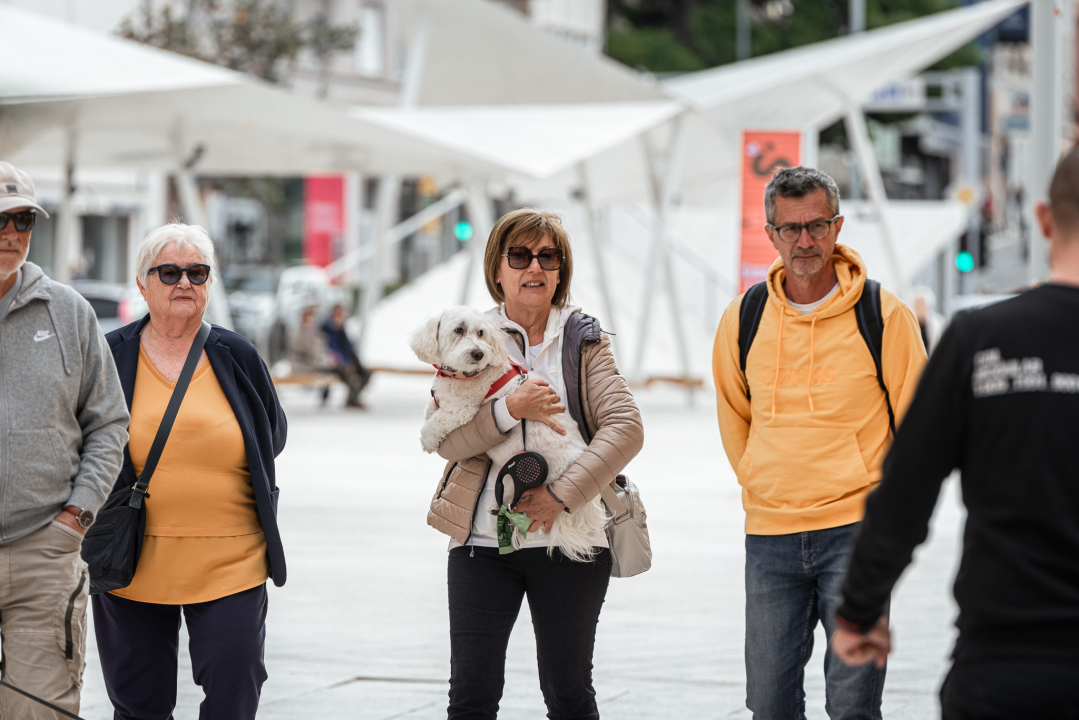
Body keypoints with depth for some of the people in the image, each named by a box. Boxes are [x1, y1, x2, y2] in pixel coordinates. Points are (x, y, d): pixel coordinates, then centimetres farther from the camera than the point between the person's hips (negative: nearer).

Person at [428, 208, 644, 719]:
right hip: (482, 541, 0)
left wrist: (562, 495, -17)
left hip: (570, 544, 0)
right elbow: (445, 438, -4)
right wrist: (510, 409, -21)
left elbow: (625, 427, -7)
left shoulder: (582, 341, 6)